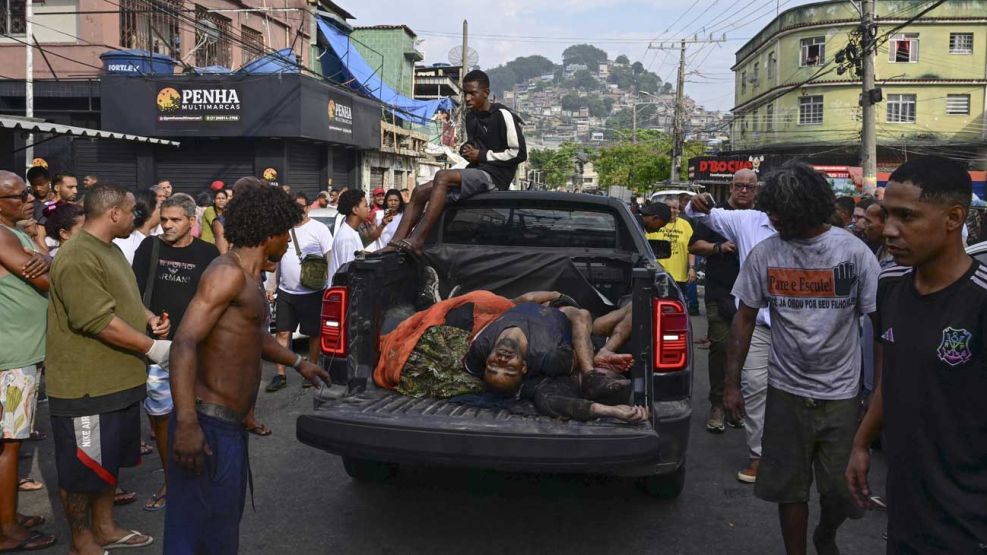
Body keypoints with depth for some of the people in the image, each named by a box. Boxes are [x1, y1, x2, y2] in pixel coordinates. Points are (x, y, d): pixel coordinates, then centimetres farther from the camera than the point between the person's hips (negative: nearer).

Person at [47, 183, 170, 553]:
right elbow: (99, 321, -27)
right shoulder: (78, 258, -22)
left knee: (108, 460, 21)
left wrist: (149, 318, 5)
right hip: (85, 386, -10)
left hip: (117, 380, 10)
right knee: (82, 468, 7)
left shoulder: (110, 249, 12)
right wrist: (152, 347, -19)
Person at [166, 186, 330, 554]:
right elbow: (184, 343, -24)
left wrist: (297, 363, 42)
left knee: (226, 520, 22)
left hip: (230, 425, 10)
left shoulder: (249, 278, 16)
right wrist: (186, 424, -32)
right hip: (209, 424, -10)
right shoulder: (229, 272, -15)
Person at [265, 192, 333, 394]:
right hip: (285, 292, 4)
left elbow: (331, 259, -5)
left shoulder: (319, 229, -3)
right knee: (283, 333, 3)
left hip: (312, 292, -4)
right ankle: (280, 376, 9)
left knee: (314, 334, 6)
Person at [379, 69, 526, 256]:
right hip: (476, 172, 9)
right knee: (420, 192, -6)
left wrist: (483, 156, -11)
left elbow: (519, 153, -11)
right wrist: (467, 151, 7)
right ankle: (395, 243, -17)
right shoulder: (471, 117, 18)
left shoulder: (502, 115, -7)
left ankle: (416, 241, -36)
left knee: (442, 176, -32)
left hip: (494, 176, -9)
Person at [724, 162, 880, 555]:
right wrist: (731, 384, 2)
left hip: (841, 394, -1)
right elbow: (745, 319, 4)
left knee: (842, 492, 9)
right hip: (786, 391, 1)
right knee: (790, 488, 10)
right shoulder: (764, 253, -4)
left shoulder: (853, 251, -8)